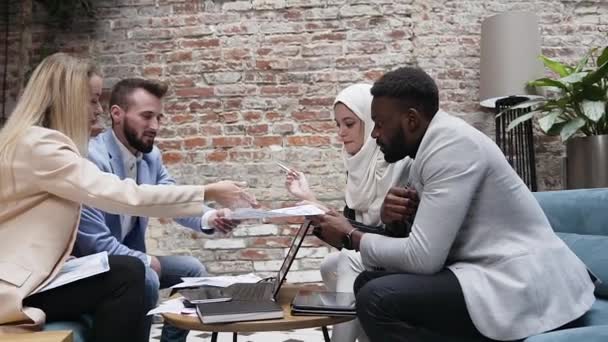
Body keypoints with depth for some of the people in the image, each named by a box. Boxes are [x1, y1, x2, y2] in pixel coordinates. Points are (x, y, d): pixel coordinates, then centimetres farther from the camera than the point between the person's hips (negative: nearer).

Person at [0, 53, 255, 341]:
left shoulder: (43, 143, 14)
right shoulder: (39, 144, -19)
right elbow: (125, 196, -24)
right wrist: (207, 193, -18)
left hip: (30, 274, 9)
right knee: (126, 274, -18)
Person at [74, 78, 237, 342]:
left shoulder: (152, 156, 2)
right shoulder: (91, 158, -26)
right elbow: (93, 241, -28)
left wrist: (208, 218, -22)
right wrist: (147, 261, -16)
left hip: (129, 257, 9)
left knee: (192, 269, 3)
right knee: (146, 279, -29)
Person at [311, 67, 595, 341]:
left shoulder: (451, 142, -18)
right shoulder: (433, 143, 11)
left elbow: (422, 257, -22)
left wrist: (350, 237, -7)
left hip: (520, 286, -9)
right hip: (488, 271, 9)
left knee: (376, 299, -21)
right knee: (370, 282, 6)